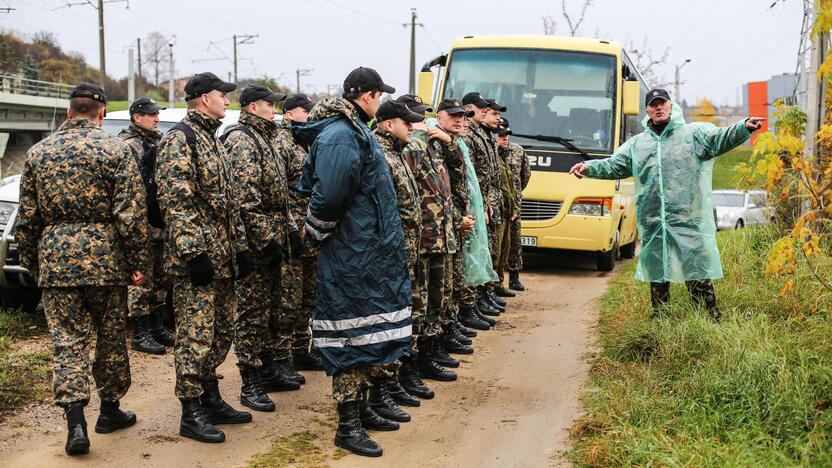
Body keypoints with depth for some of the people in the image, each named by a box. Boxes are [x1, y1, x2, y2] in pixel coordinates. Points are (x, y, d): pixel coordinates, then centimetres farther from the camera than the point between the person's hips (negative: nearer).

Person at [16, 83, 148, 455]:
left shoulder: (39, 152, 6)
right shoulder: (115, 150, -4)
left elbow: (26, 217, 9)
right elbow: (131, 215, -9)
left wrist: (31, 263, 18)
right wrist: (137, 263, -2)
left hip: (55, 259, 2)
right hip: (105, 257, -2)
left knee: (67, 340, 3)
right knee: (110, 336, 13)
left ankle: (75, 421, -9)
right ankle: (110, 410, 25)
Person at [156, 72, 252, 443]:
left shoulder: (213, 140, 18)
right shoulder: (179, 139, -11)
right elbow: (176, 202, -19)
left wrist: (241, 248, 17)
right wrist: (194, 254, -22)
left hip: (222, 257, 9)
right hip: (196, 260, -9)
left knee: (221, 332, 14)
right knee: (196, 335, -5)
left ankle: (211, 400, 25)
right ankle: (191, 414, 4)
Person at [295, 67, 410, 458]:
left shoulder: (353, 130, 16)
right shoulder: (341, 136, -17)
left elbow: (309, 185, 22)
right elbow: (328, 196, -27)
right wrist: (319, 232, -10)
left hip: (370, 253, 10)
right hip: (353, 256, -10)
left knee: (368, 336, 17)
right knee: (353, 337, -4)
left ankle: (361, 408, 29)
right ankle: (347, 426, 5)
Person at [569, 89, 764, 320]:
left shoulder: (694, 133, 5)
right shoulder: (636, 143, 16)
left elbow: (720, 138, -10)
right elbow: (613, 166, 15)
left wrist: (744, 127, -28)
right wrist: (588, 167, -1)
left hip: (690, 220, -4)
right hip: (653, 223, 4)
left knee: (698, 274, -3)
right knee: (657, 273, 14)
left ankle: (711, 319, 6)